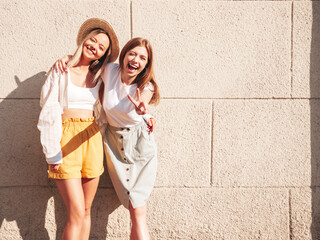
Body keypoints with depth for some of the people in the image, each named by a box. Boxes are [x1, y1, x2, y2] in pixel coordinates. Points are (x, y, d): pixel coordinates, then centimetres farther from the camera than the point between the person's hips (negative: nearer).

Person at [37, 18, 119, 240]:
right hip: (66, 138, -4)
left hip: (91, 140, 5)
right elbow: (49, 113, -5)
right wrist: (53, 153, -11)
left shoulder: (98, 76, 12)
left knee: (86, 211, 7)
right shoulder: (61, 71, -1)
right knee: (77, 214, -10)